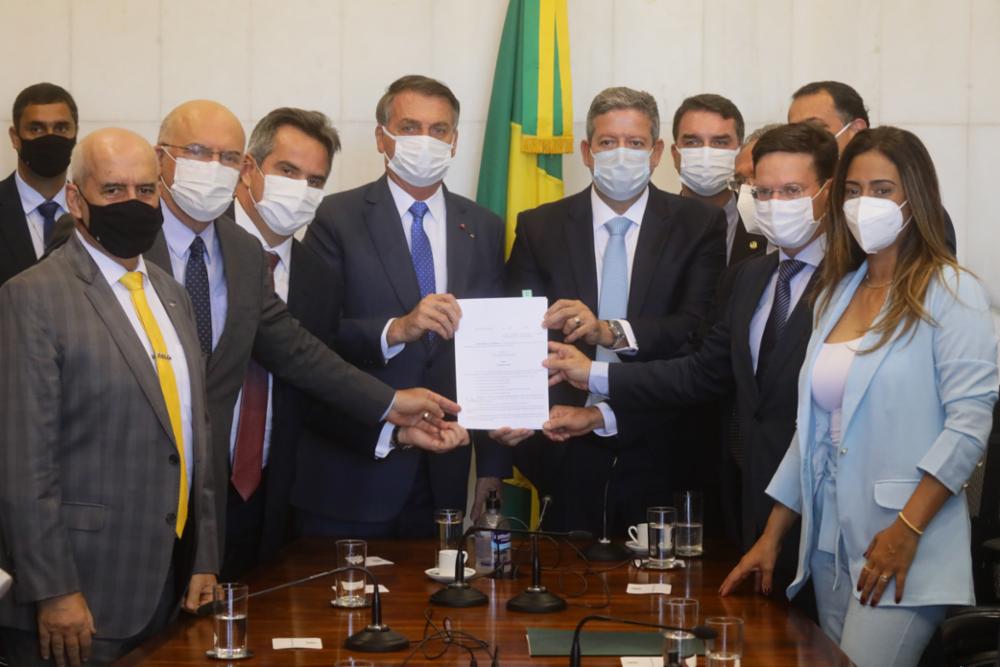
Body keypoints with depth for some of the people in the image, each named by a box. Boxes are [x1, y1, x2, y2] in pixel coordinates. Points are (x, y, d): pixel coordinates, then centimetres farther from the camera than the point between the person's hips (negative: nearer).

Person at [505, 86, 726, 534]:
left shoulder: (698, 225, 2)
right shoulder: (539, 227, 5)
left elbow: (700, 326, -10)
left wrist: (610, 331, -25)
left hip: (659, 451, 0)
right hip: (567, 451, 1)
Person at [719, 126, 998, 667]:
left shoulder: (952, 293, -5)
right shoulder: (836, 292, 14)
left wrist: (907, 530, -20)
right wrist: (771, 536, 11)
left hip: (904, 545, -6)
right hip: (830, 542, 6)